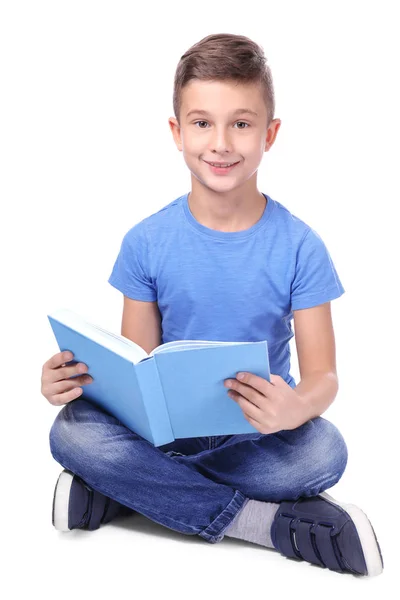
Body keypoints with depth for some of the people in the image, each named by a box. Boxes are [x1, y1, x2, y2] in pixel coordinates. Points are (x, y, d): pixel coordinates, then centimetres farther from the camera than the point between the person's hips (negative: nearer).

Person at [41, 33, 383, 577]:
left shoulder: (298, 247, -7)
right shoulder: (147, 243, -2)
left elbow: (323, 374, -8)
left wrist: (296, 407, -33)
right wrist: (75, 377, -21)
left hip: (257, 431, -1)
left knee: (324, 451, -32)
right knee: (72, 431, -27)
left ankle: (122, 489, -18)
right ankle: (264, 520, -21)